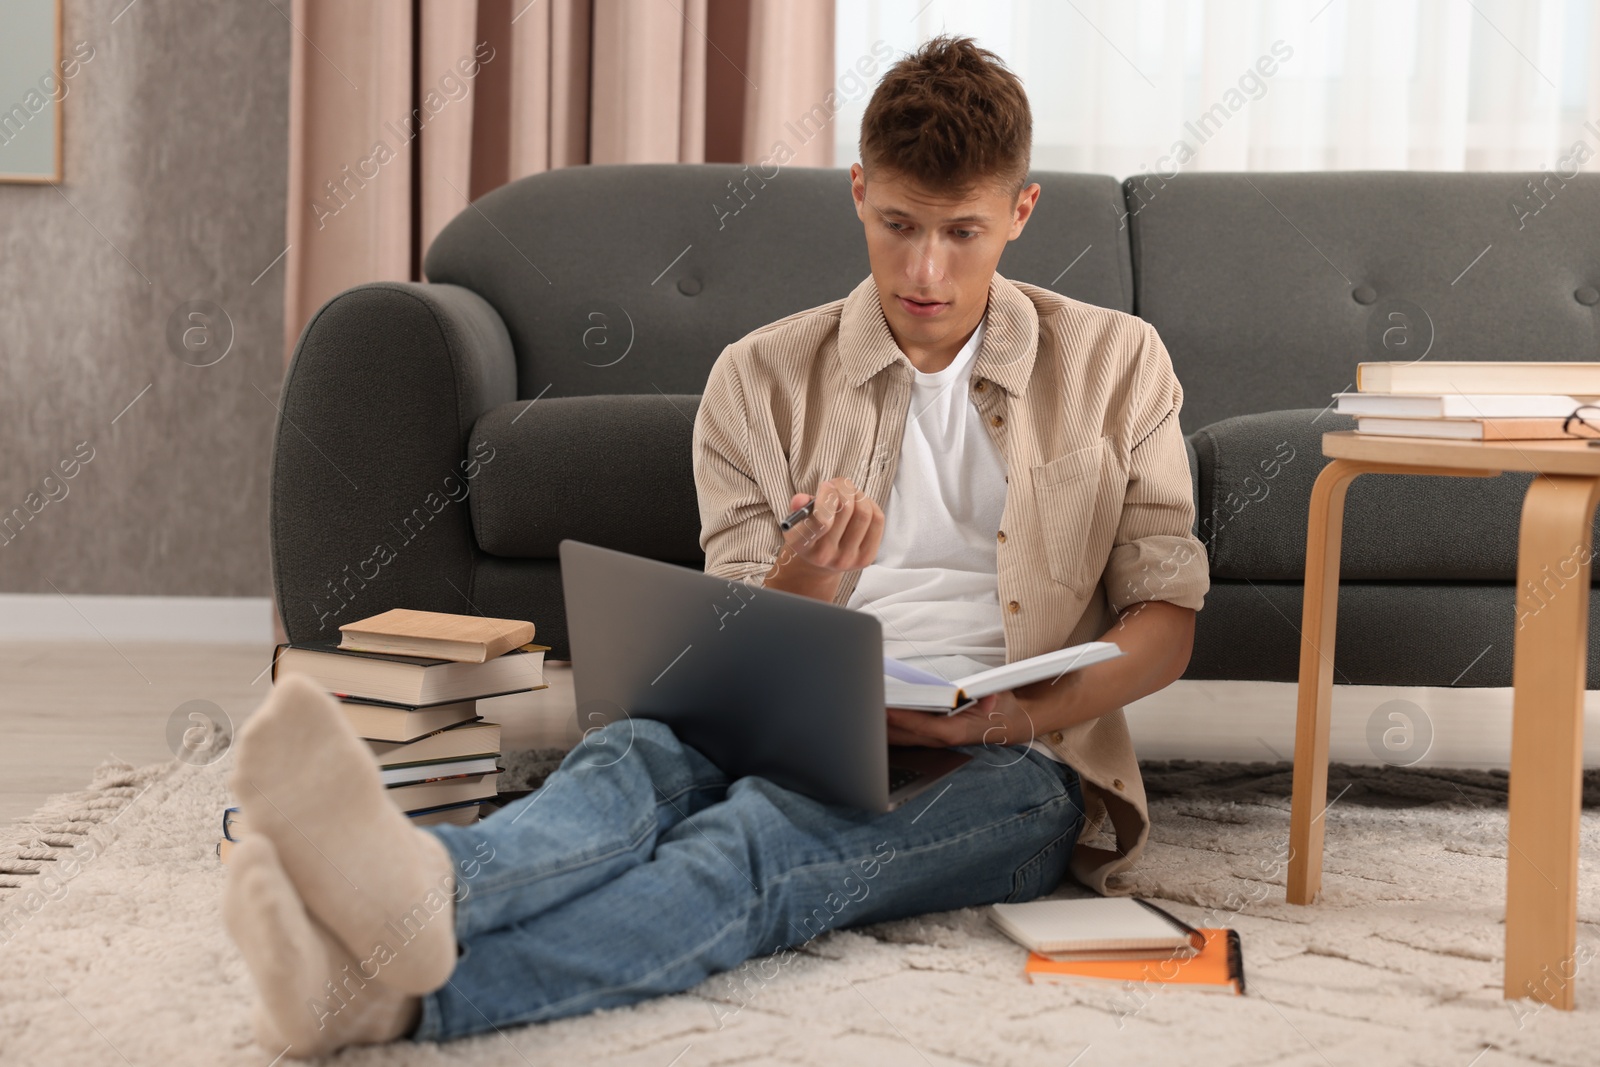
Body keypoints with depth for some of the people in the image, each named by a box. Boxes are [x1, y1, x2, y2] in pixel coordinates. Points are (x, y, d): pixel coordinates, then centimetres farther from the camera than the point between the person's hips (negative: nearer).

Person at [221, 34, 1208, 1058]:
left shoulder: (1115, 362, 10)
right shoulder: (762, 378, 12)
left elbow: (1166, 615, 8)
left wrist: (1019, 716, -12)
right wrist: (799, 582, -14)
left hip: (1014, 767, -2)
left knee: (761, 833, -36)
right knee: (641, 751, -34)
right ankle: (426, 887, -68)